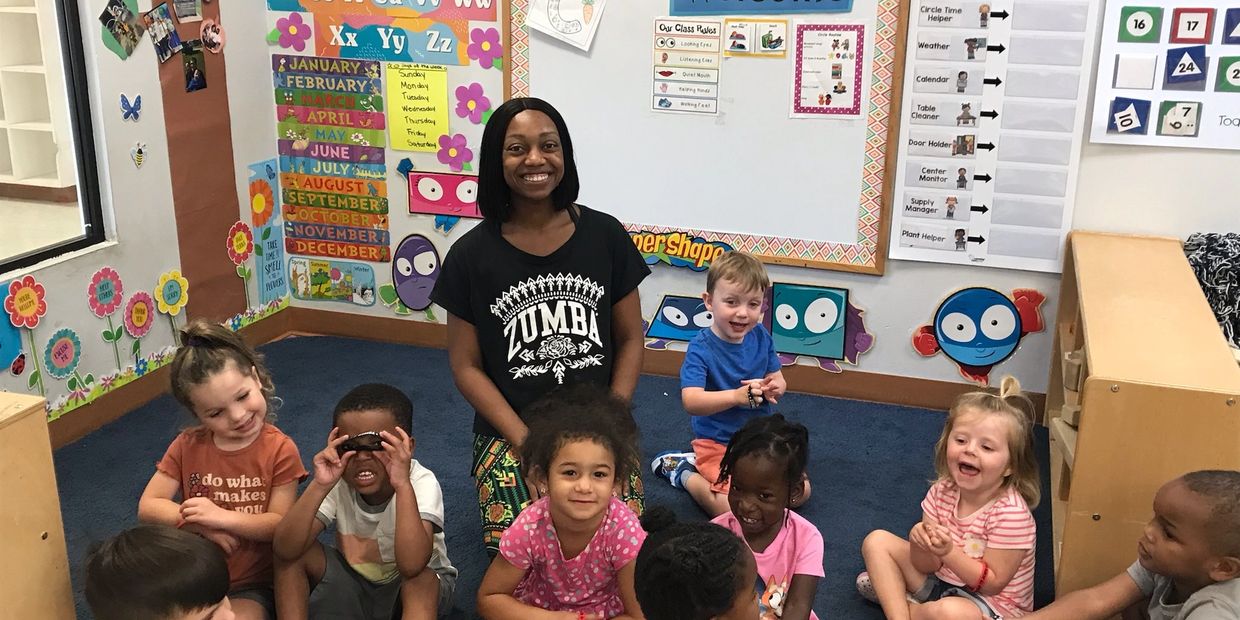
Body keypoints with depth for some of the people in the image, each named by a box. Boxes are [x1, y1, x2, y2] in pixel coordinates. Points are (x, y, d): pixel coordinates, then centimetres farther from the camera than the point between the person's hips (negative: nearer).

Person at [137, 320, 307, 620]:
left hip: (253, 584, -3)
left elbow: (280, 526, -12)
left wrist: (222, 517, -25)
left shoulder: (280, 450, -11)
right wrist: (198, 522, -19)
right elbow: (148, 507, -3)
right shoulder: (187, 446, -2)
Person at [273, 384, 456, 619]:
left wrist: (402, 484, -48)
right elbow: (284, 550, -29)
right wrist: (319, 485, -39)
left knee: (420, 579, -37)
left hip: (414, 589, -3)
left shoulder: (422, 483, -28)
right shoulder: (337, 483, -17)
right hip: (353, 583, 4)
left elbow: (411, 566, -44)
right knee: (293, 552, -17)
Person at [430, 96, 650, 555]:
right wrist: (528, 443, -10)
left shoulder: (605, 236, 0)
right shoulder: (472, 255, -3)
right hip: (510, 432, -1)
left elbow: (630, 341, 5)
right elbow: (466, 366, -1)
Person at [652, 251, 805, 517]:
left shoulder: (761, 337, -2)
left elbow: (778, 379, 8)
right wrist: (737, 396, -42)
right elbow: (691, 401, -31)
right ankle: (683, 471, 8)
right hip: (717, 443, -7)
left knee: (800, 492, 7)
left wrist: (774, 388, -17)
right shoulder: (701, 348, -20)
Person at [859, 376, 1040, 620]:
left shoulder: (1011, 513, -24)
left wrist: (949, 552, -32)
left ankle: (889, 593, -6)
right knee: (877, 540, 1)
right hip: (942, 579, 6)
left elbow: (993, 583, -21)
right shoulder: (942, 492, -7)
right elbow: (927, 566, -4)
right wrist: (921, 544, -27)